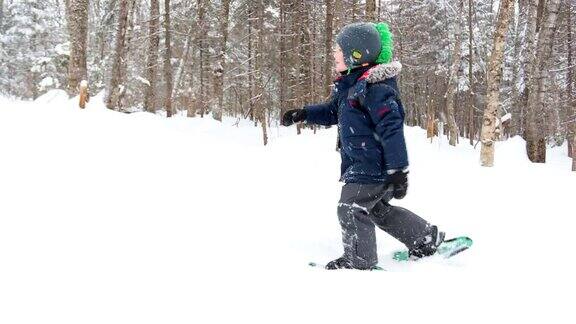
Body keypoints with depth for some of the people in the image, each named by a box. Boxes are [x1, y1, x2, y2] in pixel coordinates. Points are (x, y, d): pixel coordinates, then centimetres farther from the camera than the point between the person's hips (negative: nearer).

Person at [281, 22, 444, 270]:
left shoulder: (376, 88, -22)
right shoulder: (349, 84, 8)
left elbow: (392, 129, -25)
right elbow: (332, 111, 24)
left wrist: (398, 170, -26)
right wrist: (303, 114, 10)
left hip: (374, 166, -11)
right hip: (360, 164, 11)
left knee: (351, 208, -8)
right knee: (379, 209, 21)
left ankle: (359, 261, 7)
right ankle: (428, 239, 33)